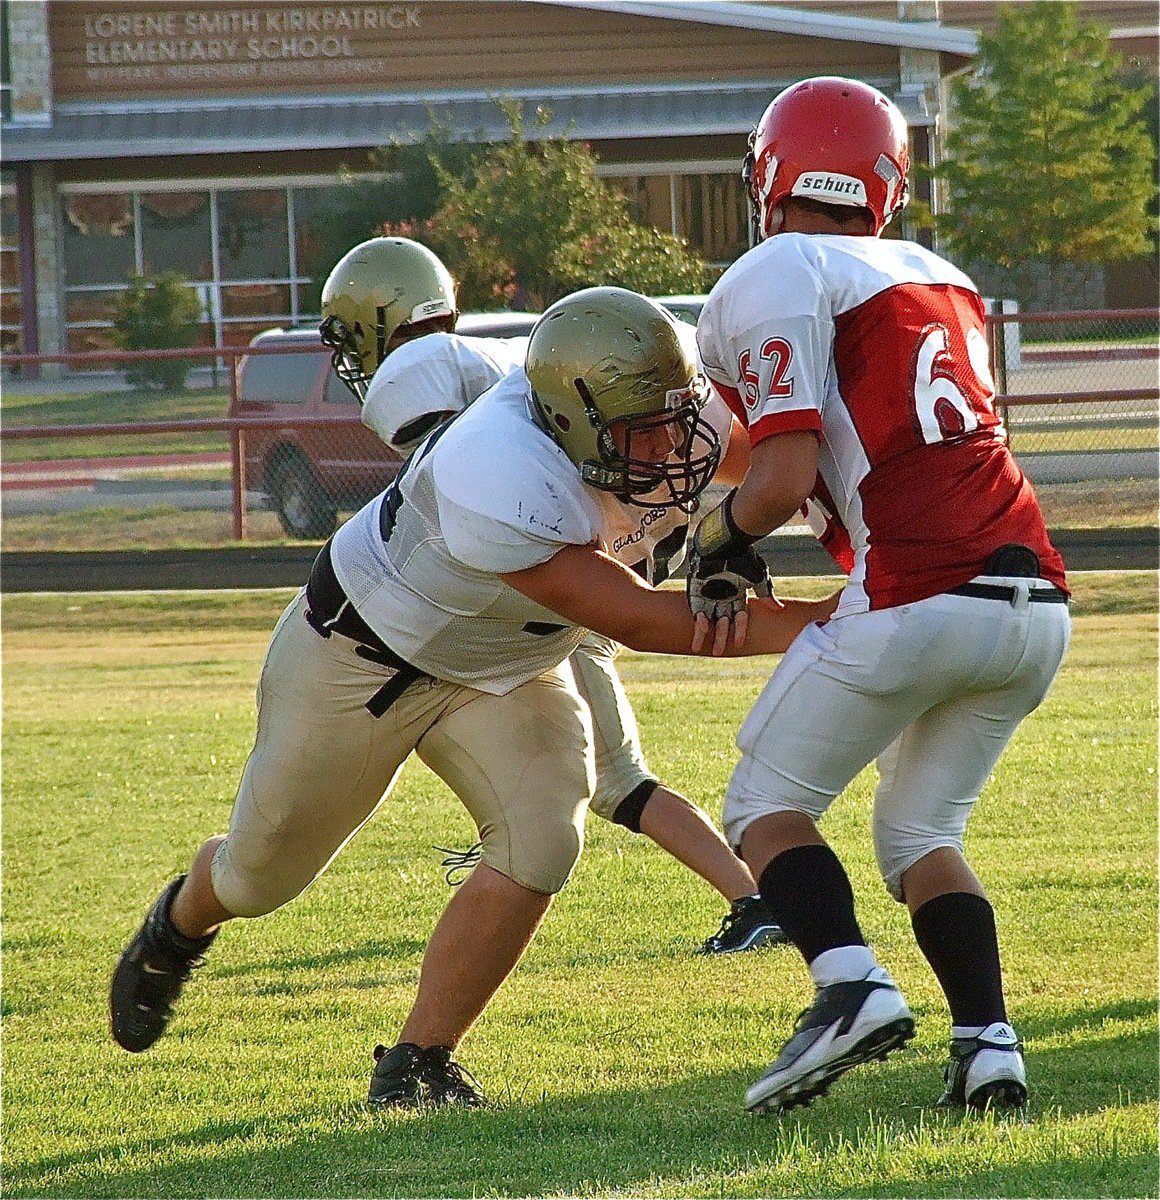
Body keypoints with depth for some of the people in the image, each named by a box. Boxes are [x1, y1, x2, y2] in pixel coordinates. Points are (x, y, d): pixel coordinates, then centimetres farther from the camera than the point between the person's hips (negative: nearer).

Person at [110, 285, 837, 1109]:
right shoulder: (504, 490, -43)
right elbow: (636, 621, -37)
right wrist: (799, 626, -39)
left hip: (501, 671, 6)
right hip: (363, 656, -6)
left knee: (540, 845, -18)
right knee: (265, 870, 13)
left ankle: (417, 1063, -2)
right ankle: (180, 926, 51)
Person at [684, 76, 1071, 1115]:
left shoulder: (775, 282, -1)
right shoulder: (940, 281, 23)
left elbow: (785, 477, -9)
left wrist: (719, 544, 10)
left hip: (916, 601, -7)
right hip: (1037, 605, 7)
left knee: (768, 807, 10)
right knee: (920, 832, 21)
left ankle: (851, 984, -14)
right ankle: (987, 1042, 3)